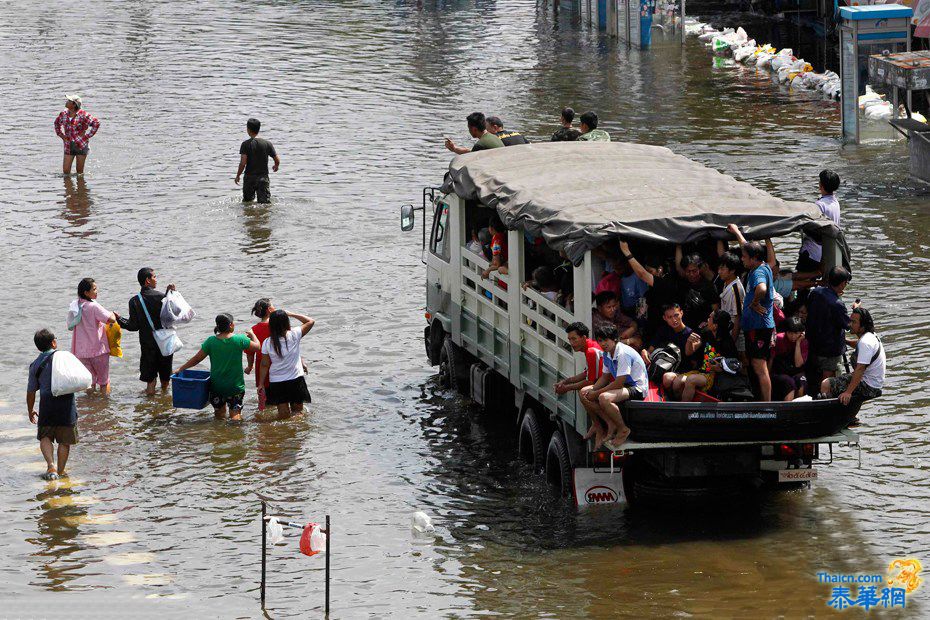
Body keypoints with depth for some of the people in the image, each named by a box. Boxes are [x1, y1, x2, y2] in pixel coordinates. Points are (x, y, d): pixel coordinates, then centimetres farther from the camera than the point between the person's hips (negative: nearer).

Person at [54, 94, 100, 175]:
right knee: (66, 171, 1)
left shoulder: (82, 114, -13)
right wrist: (61, 134, 10)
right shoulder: (64, 113, 3)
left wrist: (87, 136, -12)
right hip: (68, 146, 4)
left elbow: (96, 124, -12)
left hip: (81, 145, -4)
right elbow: (57, 123, 23)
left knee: (80, 171, 4)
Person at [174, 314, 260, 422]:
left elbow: (196, 359, 0)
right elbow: (257, 347, 5)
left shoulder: (211, 341, -5)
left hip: (216, 385, 2)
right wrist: (252, 335, 25)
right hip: (236, 385, -2)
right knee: (236, 415, -3)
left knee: (219, 414, 17)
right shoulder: (240, 340, -9)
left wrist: (180, 368, 13)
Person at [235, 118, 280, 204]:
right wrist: (276, 166, 26)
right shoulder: (267, 144, -1)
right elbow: (277, 160, 2)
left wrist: (238, 175, 1)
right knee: (265, 203, -1)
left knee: (247, 201, 16)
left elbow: (243, 163, -15)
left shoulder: (246, 144, -8)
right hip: (263, 177, 1)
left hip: (249, 177, -1)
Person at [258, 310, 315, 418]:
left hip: (276, 382, 1)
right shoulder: (294, 335, -12)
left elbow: (264, 365, -3)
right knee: (297, 411, 11)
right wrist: (291, 314, 5)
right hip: (296, 380, -1)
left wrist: (261, 384, 6)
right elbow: (310, 321, 2)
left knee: (283, 413, 6)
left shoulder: (267, 343, -8)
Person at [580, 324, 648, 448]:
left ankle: (623, 430, -15)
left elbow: (618, 383, -25)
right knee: (584, 393, 2)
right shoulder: (607, 354, 6)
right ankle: (611, 425, -1)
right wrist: (592, 390, -5)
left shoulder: (623, 353, -23)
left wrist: (596, 393, -18)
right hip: (624, 386, 10)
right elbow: (605, 378, 15)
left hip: (637, 388, -10)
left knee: (604, 398, -36)